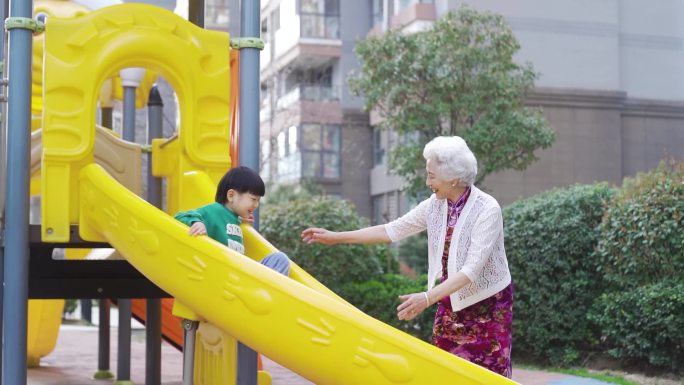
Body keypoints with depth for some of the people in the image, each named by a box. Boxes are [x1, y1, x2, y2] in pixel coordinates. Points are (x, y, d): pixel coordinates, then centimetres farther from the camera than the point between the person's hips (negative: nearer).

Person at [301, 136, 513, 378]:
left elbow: (472, 268, -27)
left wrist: (428, 298, -36)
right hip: (451, 303, 6)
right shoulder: (435, 205, -2)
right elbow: (393, 230, 5)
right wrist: (336, 237, 3)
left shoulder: (487, 210, -21)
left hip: (487, 304, -6)